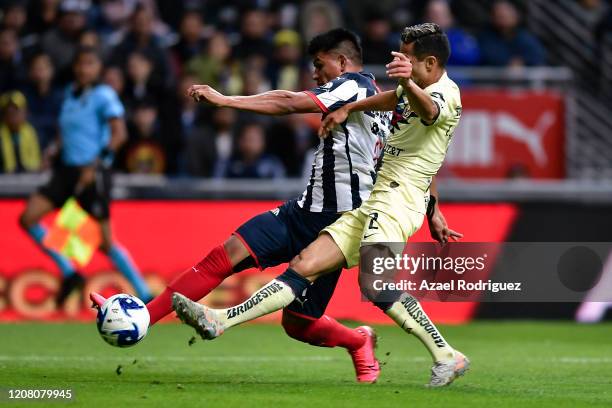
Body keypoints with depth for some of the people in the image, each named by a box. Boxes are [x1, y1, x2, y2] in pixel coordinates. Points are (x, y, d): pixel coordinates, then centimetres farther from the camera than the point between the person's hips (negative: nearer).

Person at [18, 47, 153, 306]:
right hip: (66, 169, 7)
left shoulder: (104, 95, -9)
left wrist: (95, 165, -26)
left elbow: (118, 134, -19)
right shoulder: (70, 93, 13)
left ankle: (145, 295, 6)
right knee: (28, 218, -6)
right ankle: (69, 274, 5)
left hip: (92, 173, -7)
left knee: (106, 242, -7)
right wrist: (55, 149, 10)